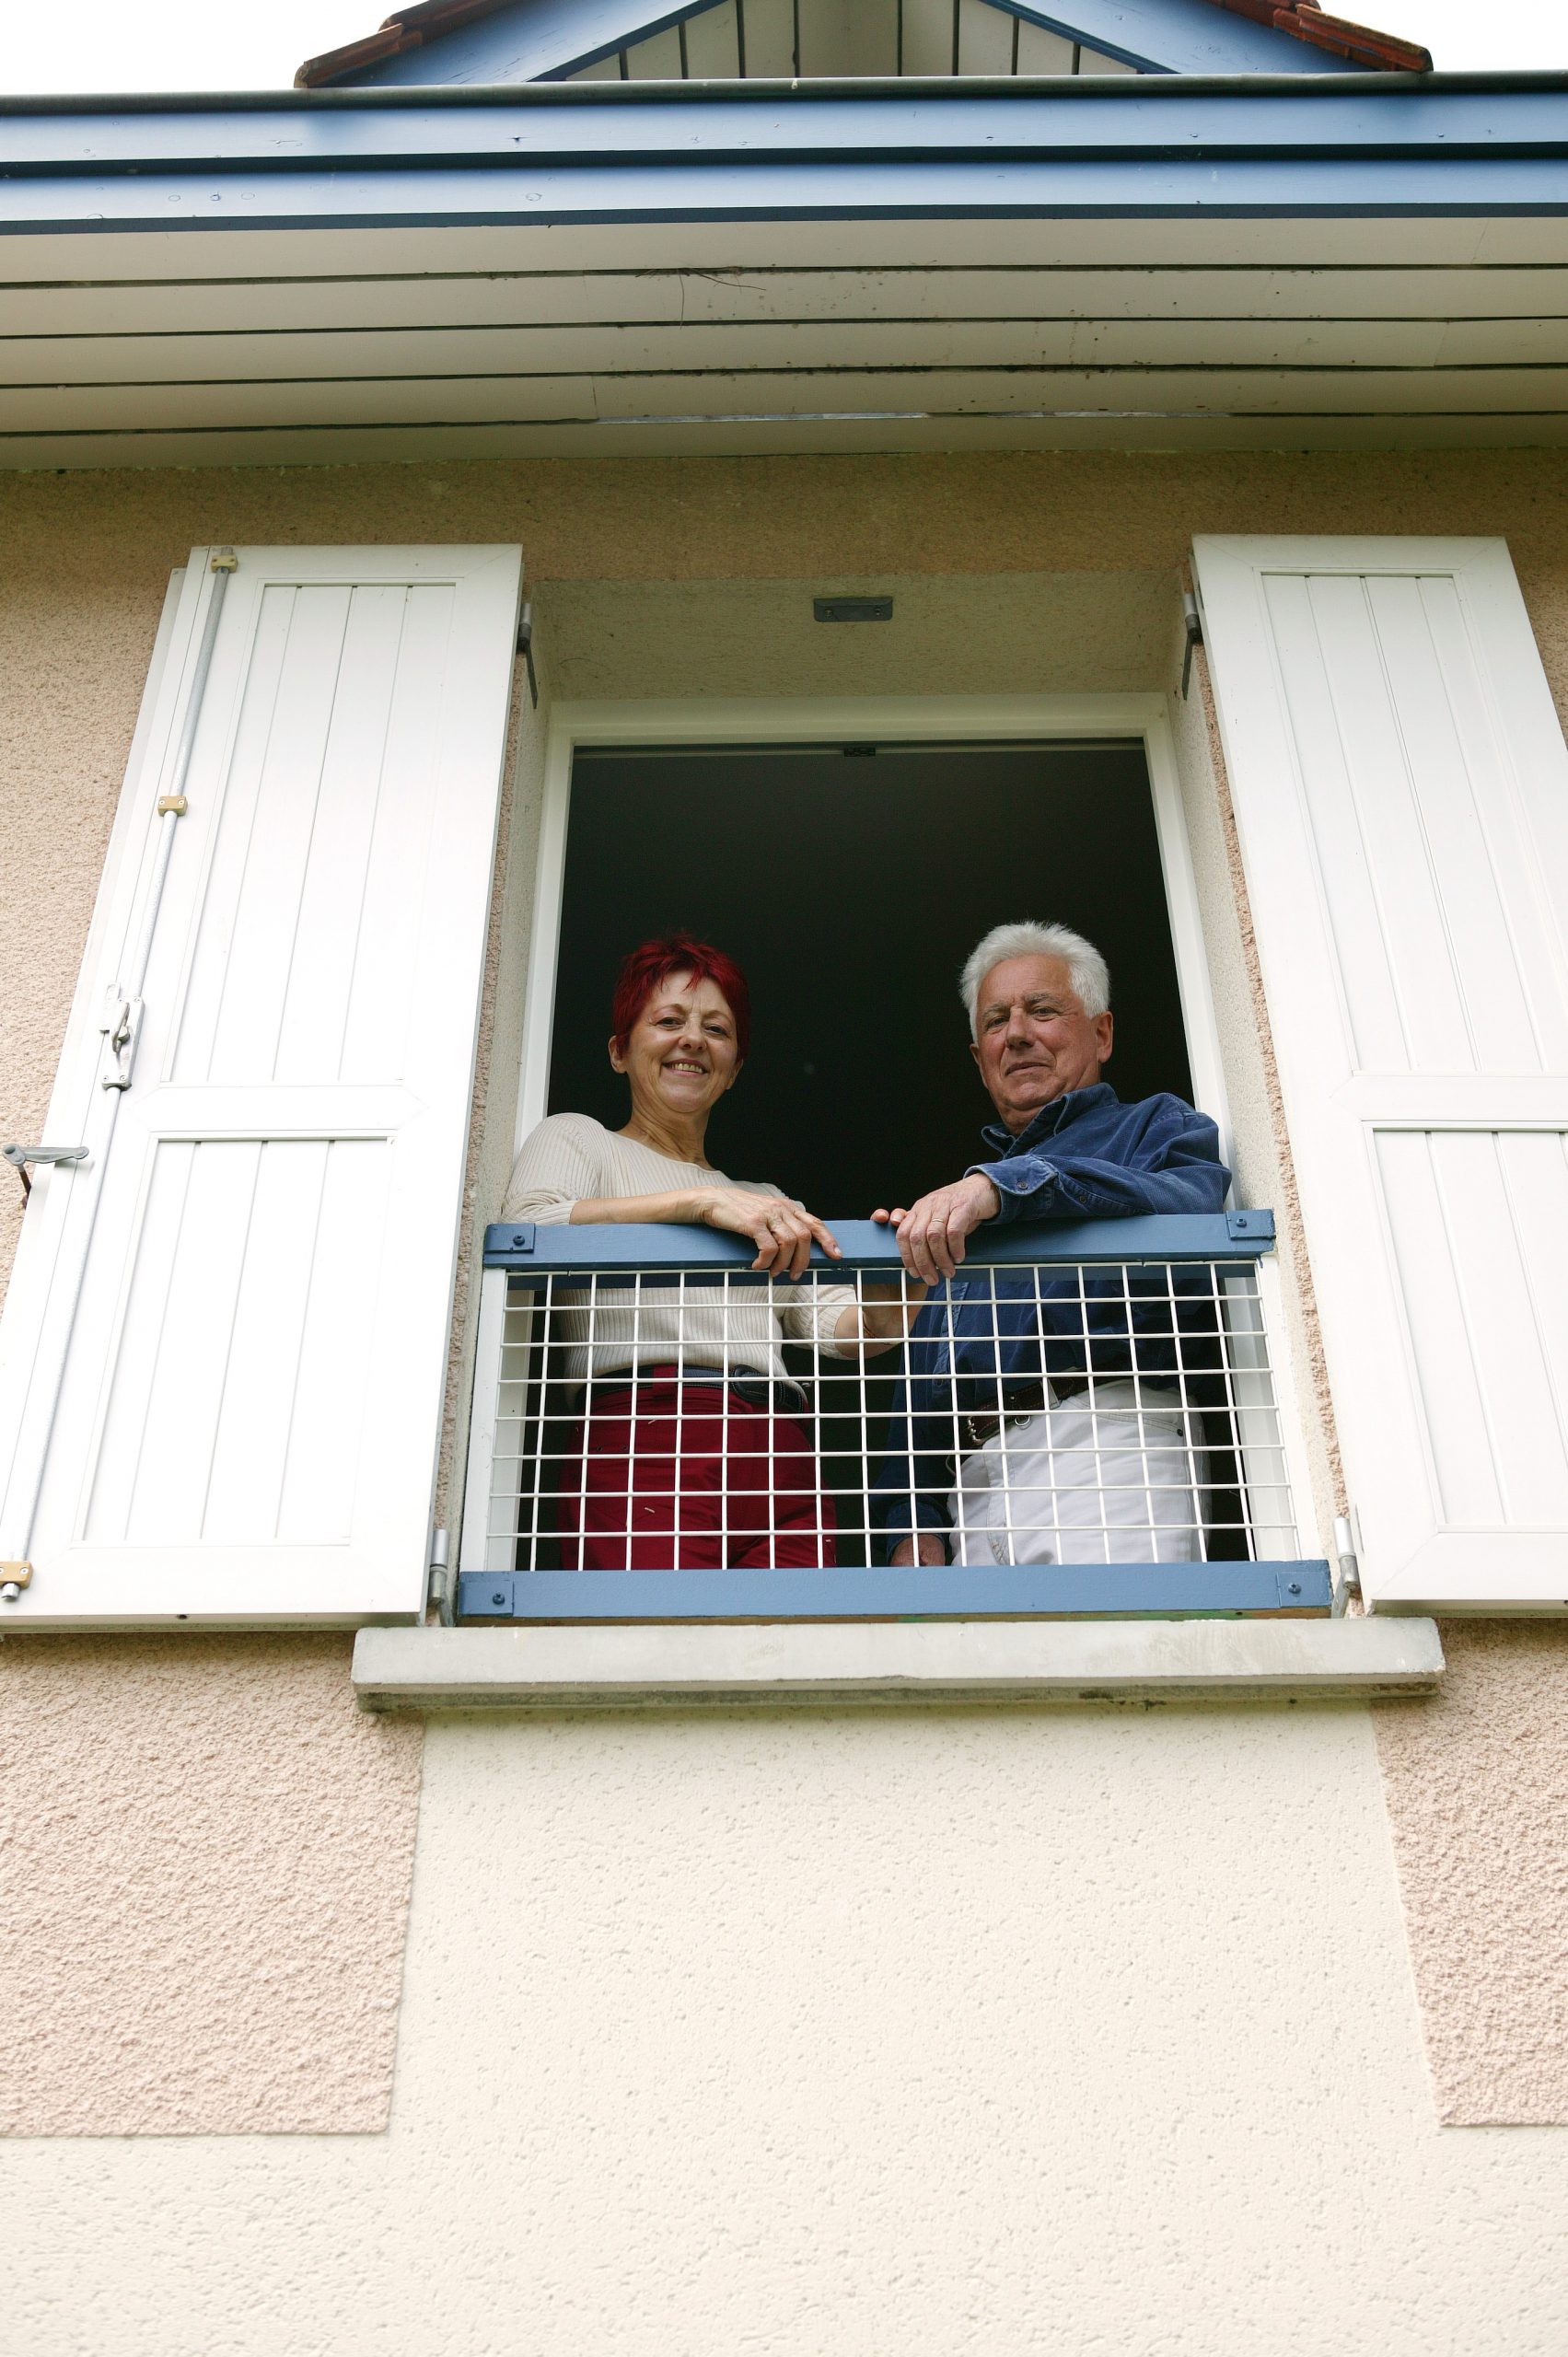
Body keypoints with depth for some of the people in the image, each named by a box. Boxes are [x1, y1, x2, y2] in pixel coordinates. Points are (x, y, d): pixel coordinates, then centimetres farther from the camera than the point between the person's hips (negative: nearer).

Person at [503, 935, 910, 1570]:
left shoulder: (767, 1201, 30)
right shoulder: (575, 1138, 17)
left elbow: (842, 1325, 16)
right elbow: (526, 1231, -7)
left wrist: (888, 1275, -7)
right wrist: (702, 1200, -14)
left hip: (781, 1466, 5)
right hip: (644, 1441, -4)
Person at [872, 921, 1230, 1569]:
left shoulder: (1155, 1127, 15)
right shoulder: (960, 1199, 31)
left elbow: (1193, 1216, -12)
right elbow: (919, 1373, 25)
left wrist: (1007, 1186, -19)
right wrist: (914, 1521, 11)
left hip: (1102, 1448, -5)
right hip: (969, 1487, 5)